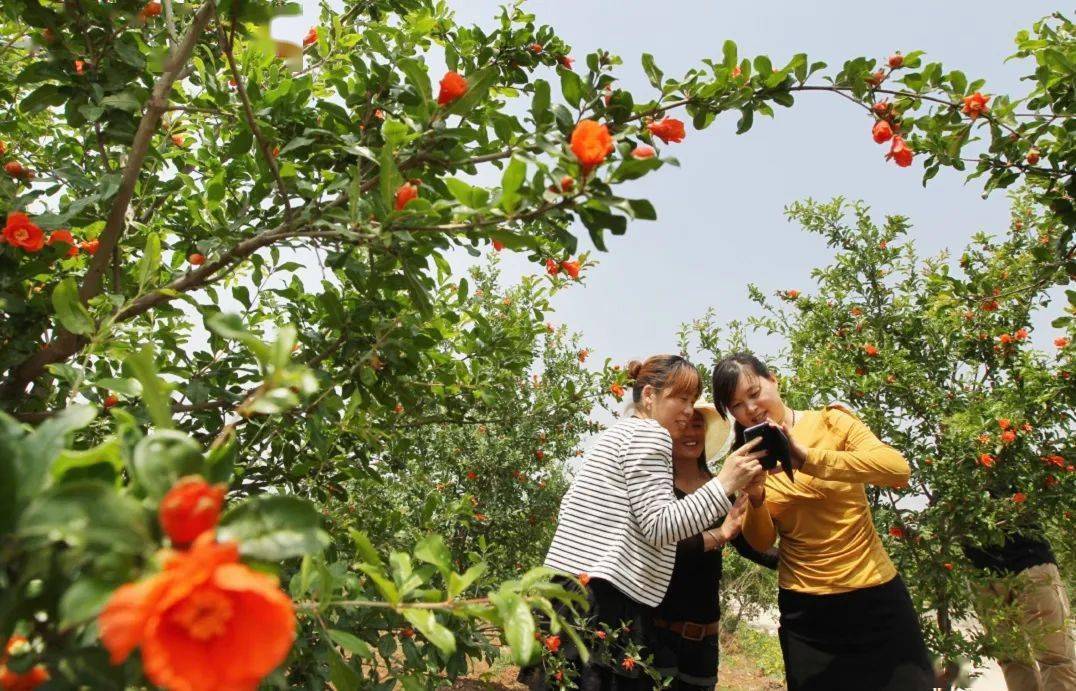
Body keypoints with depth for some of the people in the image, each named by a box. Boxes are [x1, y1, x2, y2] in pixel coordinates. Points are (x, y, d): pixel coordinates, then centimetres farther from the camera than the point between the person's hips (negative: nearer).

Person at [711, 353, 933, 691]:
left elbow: (898, 470, -23)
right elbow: (760, 542, -2)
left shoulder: (830, 422, -7)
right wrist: (756, 497, -22)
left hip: (875, 597, -2)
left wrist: (807, 458, -33)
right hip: (804, 610, 2)